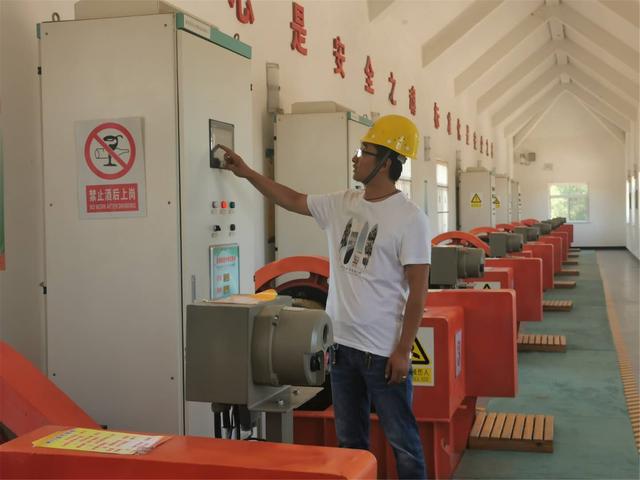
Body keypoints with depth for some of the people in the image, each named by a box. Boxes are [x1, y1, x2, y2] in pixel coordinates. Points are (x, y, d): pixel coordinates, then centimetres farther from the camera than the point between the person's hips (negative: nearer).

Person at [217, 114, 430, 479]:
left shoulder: (410, 218, -13)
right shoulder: (341, 205, 6)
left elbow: (418, 291, -14)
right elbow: (292, 200, 20)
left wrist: (403, 351, -15)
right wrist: (247, 172, 17)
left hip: (384, 351, -7)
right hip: (342, 344, 7)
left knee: (402, 441, 5)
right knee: (350, 440, 17)